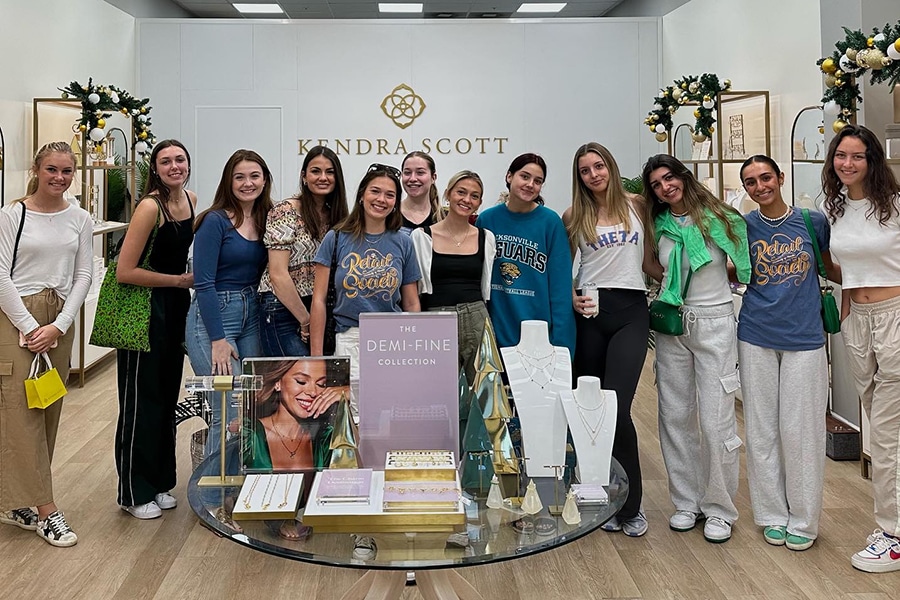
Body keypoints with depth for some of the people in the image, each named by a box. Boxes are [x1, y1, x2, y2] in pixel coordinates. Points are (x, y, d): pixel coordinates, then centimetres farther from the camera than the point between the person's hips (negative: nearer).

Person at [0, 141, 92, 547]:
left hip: (59, 321, 4)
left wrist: (58, 325, -6)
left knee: (49, 410, 6)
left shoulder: (80, 219, 6)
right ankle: (45, 508, 0)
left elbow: (83, 275, 4)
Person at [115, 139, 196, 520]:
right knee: (141, 400, 1)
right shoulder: (150, 207, -17)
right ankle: (135, 492, 15)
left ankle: (159, 482, 28)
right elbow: (125, 271, -20)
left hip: (175, 307, 8)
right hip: (143, 307, -8)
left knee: (168, 396, 14)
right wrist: (181, 280, -14)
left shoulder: (189, 200, 6)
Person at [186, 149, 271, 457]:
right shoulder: (215, 221, -10)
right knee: (229, 415, -9)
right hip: (213, 318, -6)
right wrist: (218, 339, -17)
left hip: (251, 316, 7)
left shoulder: (265, 220, 9)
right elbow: (203, 284, -14)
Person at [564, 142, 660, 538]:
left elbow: (649, 261, 15)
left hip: (630, 312, -1)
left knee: (616, 407, -13)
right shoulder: (574, 216, 9)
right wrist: (571, 298, -5)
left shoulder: (637, 205, 10)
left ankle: (629, 504, 4)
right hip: (590, 313, 1)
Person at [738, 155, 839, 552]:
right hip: (757, 339, 1)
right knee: (762, 430, 7)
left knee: (801, 430, 3)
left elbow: (833, 269, 11)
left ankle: (803, 520, 19)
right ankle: (772, 515, 22)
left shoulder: (813, 221, 1)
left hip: (804, 339, -1)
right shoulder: (743, 226, 3)